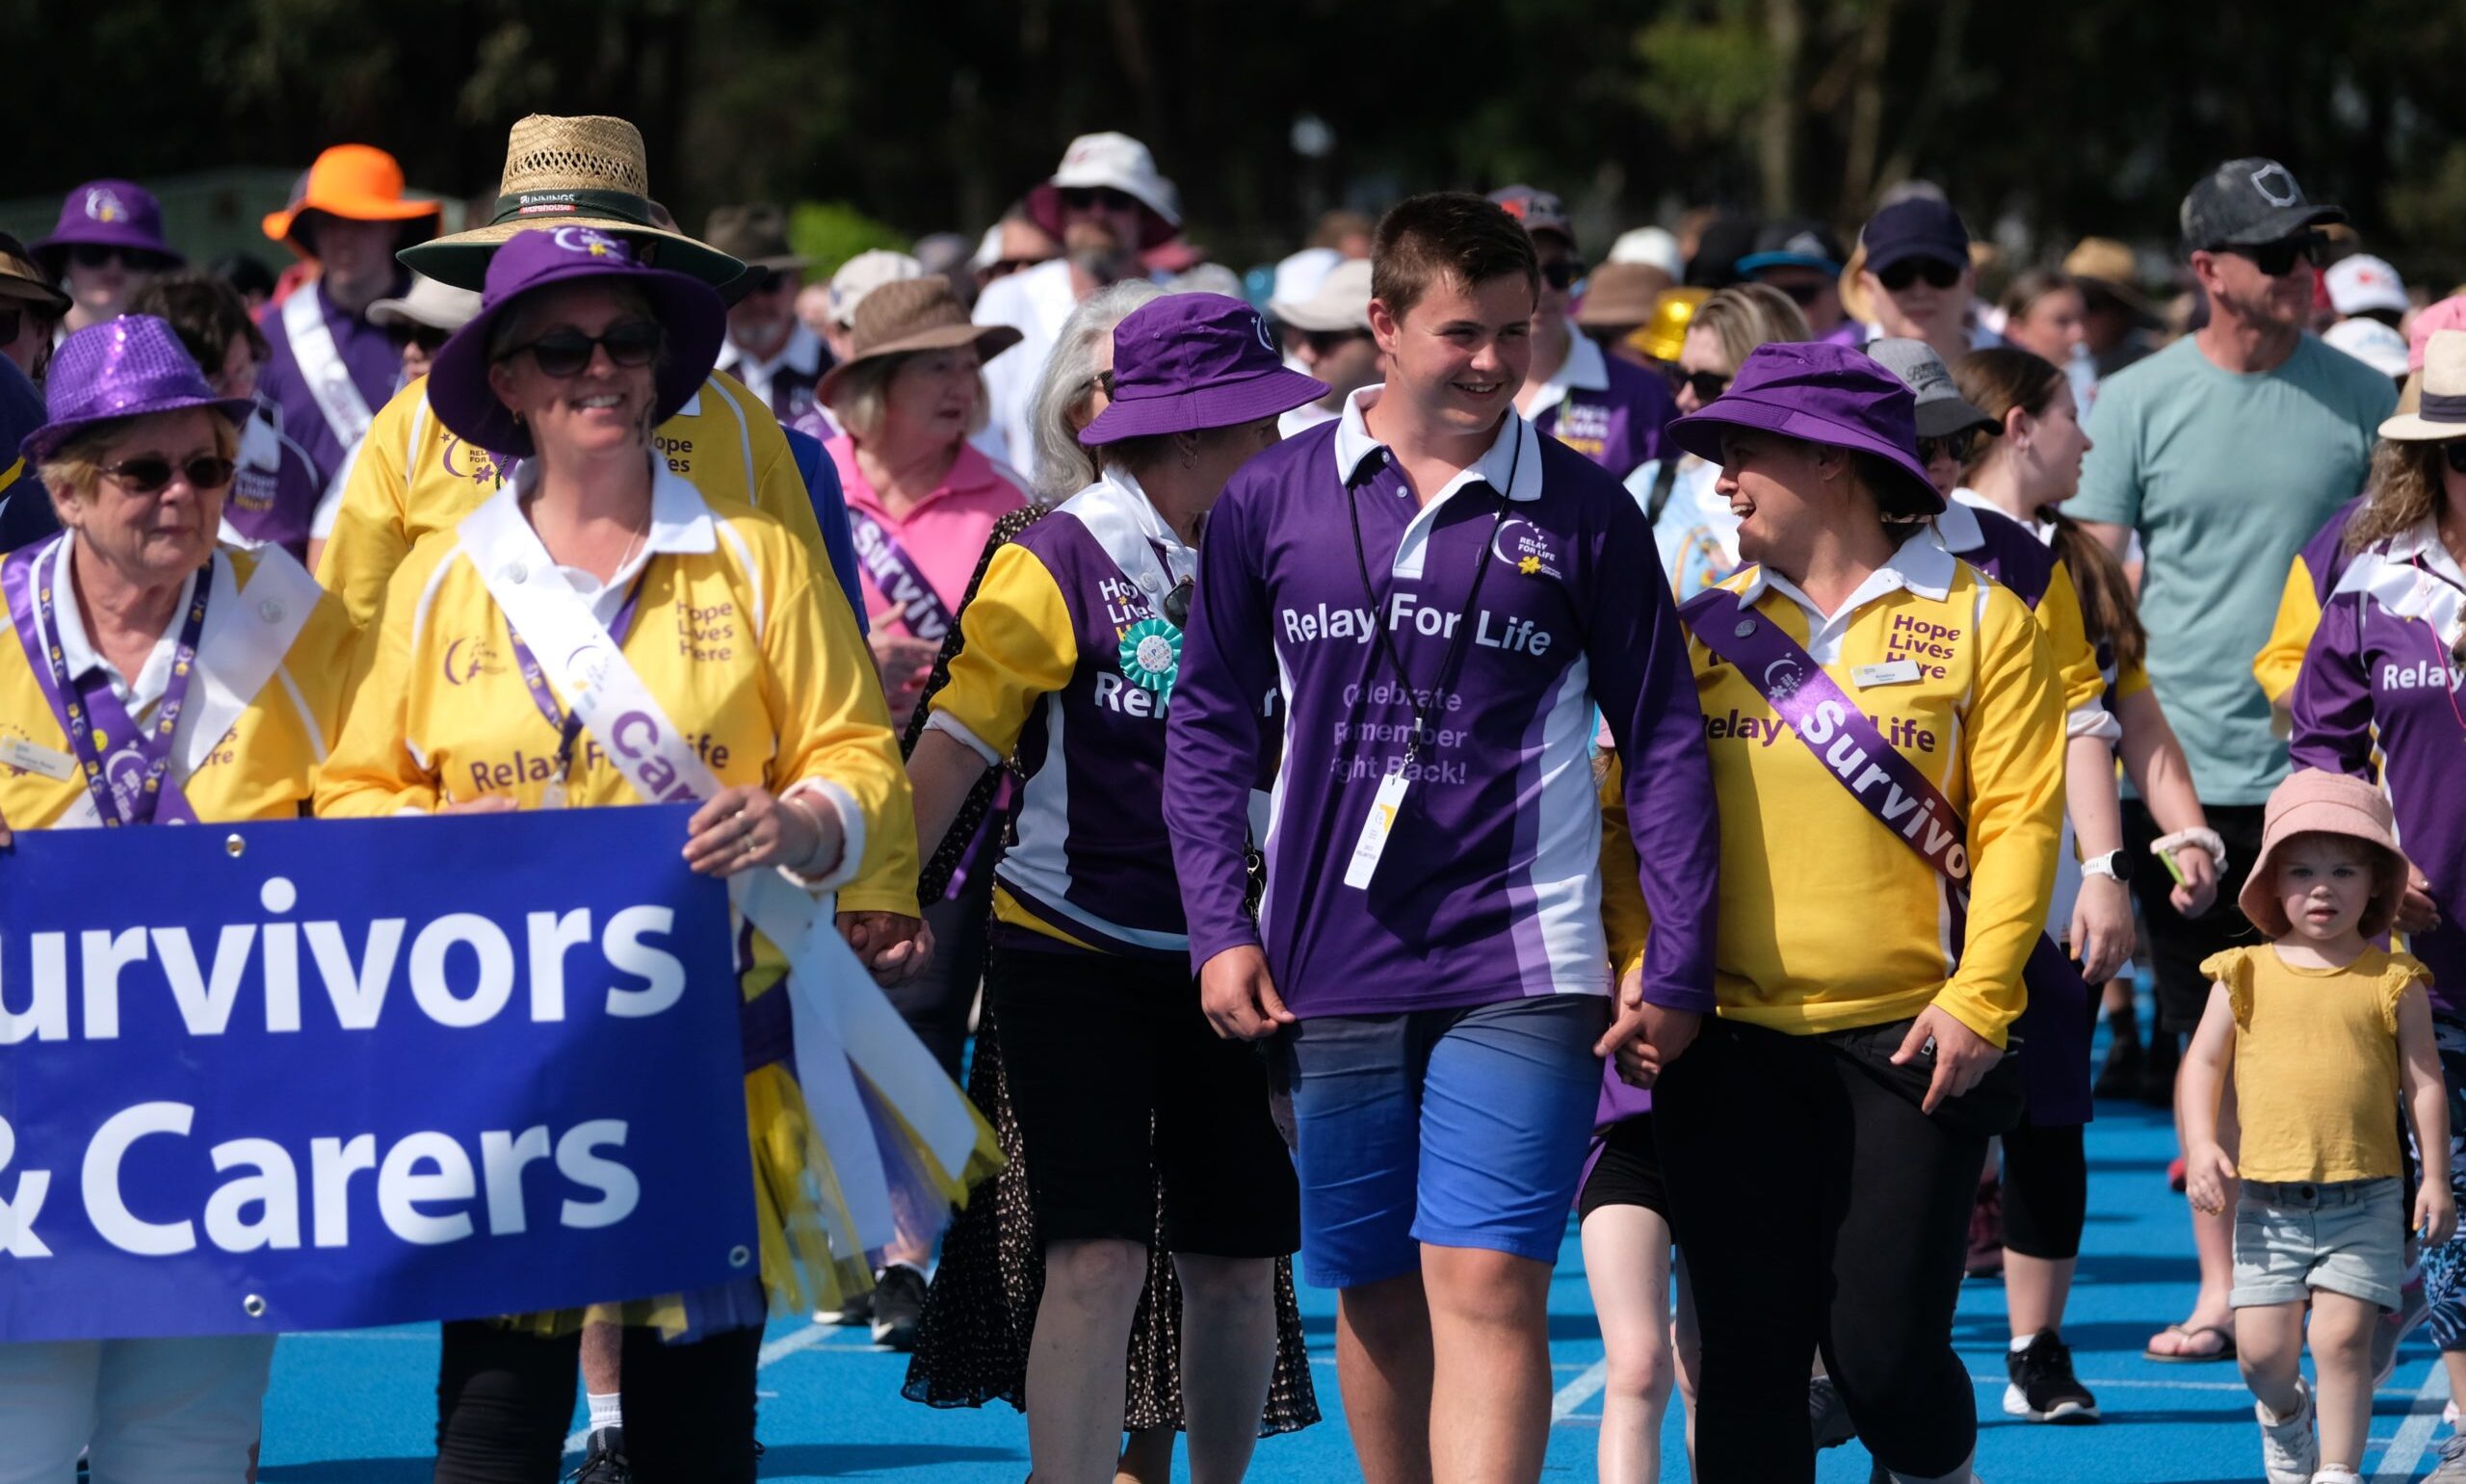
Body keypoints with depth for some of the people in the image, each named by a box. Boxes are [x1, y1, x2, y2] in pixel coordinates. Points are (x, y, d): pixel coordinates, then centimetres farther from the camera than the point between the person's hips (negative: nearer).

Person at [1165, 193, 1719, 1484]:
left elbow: (1663, 739, 5)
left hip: (1519, 973, -2)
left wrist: (1678, 965, 1)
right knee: (1373, 1293, 11)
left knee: (1487, 1288, -12)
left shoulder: (1582, 512, 1)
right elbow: (1209, 721, 10)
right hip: (1330, 974, 2)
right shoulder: (1273, 499, 5)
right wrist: (1220, 925, 1)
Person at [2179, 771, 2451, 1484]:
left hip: (2365, 1201, -1)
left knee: (2341, 1335, -9)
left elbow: (2423, 1082, 4)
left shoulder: (2393, 983, 1)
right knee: (2261, 1349, 2)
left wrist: (2435, 1178, 0)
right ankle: (2284, 1413, 35)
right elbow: (2204, 1062, 6)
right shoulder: (2246, 976, 3)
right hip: (2267, 1199, 1)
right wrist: (2201, 1146, -7)